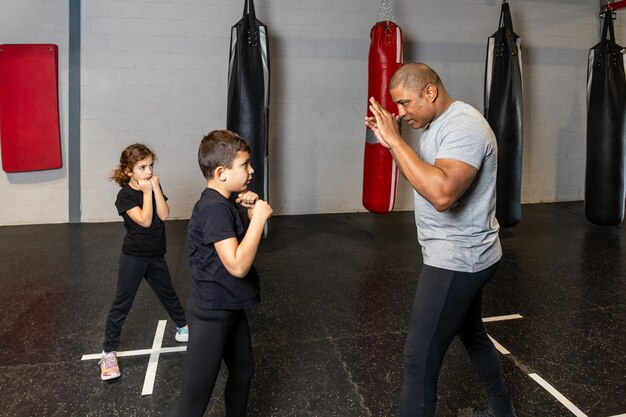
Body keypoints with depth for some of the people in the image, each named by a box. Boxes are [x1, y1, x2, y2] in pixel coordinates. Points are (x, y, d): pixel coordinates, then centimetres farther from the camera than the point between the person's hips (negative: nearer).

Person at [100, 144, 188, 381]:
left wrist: (156, 188, -16)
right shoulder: (125, 196, -14)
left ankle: (183, 327, 41)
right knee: (122, 303, 0)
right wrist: (146, 192, -22)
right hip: (134, 257, -6)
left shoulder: (153, 188, 3)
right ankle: (109, 352, 10)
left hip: (155, 255, 6)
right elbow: (145, 221, -26)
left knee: (167, 293, 22)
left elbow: (164, 215, -11)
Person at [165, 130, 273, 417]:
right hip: (212, 313, -10)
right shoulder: (215, 208, -24)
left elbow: (245, 239, 16)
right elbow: (238, 265, -31)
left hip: (230, 307, 10)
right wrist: (259, 217, -25)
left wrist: (251, 212, -2)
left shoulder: (228, 201, 4)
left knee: (242, 372, 24)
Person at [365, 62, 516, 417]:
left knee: (420, 357, -3)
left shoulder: (463, 126, -22)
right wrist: (392, 142, 1)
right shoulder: (439, 123, 9)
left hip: (457, 260, -10)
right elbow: (422, 178, 15)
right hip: (464, 256, 10)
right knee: (472, 334, 26)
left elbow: (442, 194, -36)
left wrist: (395, 140, -31)